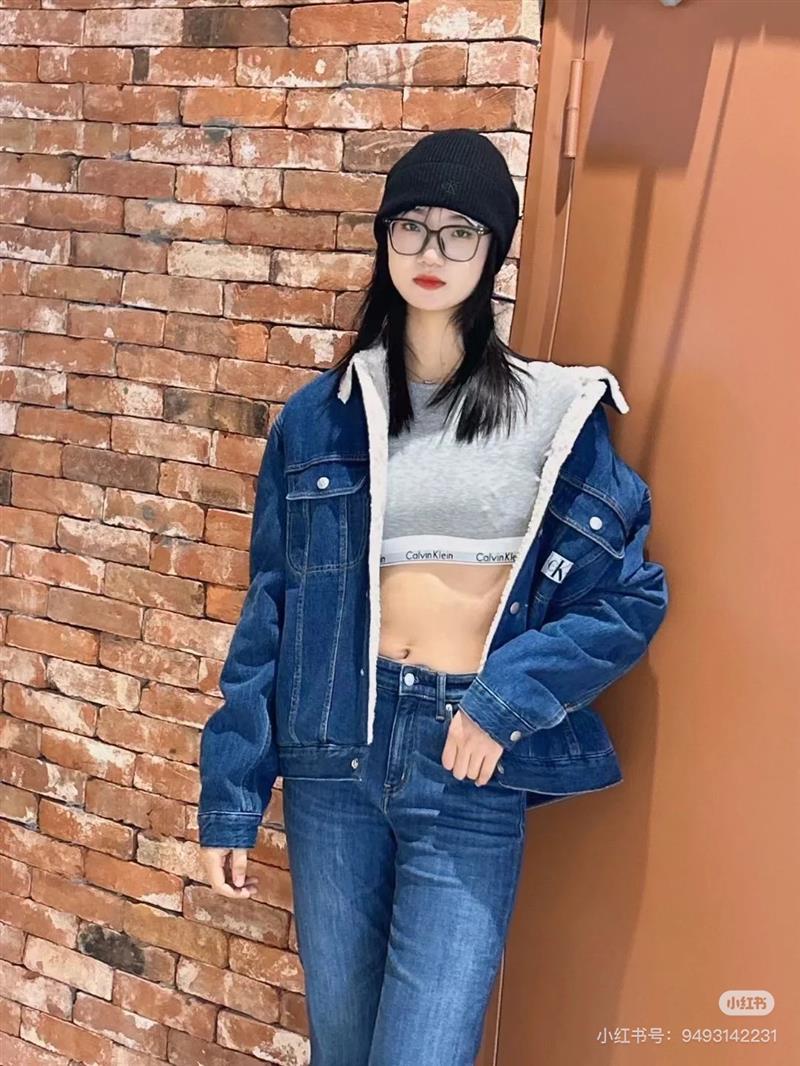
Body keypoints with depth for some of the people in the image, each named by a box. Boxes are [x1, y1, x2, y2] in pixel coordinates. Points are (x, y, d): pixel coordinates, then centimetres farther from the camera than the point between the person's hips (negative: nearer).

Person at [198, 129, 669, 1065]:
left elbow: (631, 597, 0)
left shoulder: (555, 413, -1)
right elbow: (269, 609, 5)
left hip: (469, 775, -1)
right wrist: (230, 795, 5)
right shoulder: (322, 416, 3)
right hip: (337, 752, 2)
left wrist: (509, 697, -14)